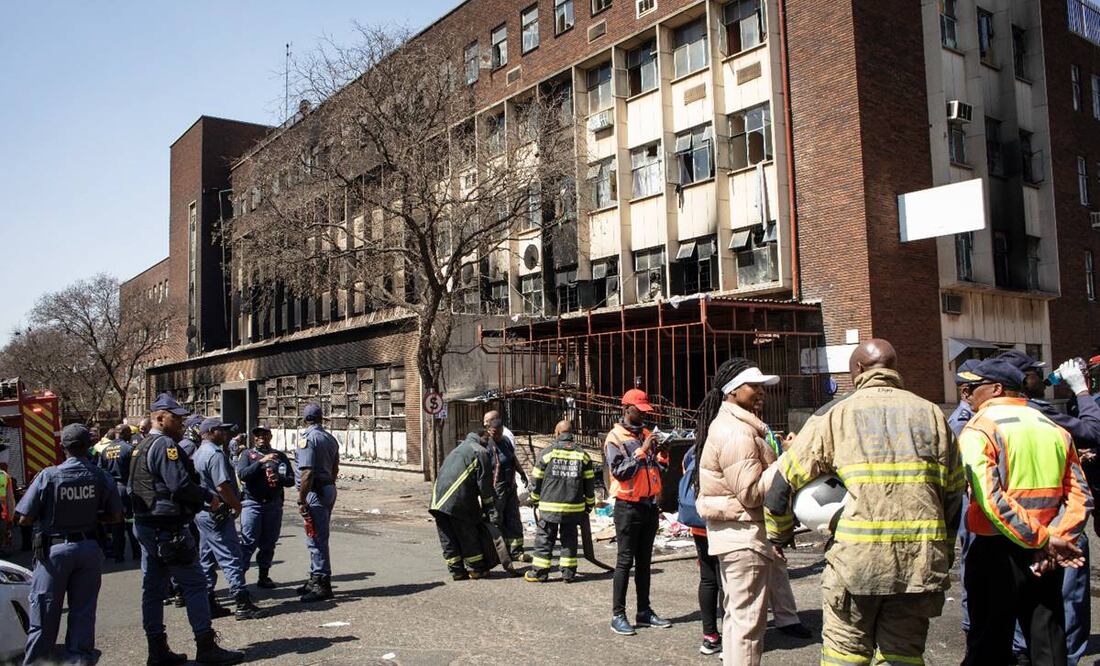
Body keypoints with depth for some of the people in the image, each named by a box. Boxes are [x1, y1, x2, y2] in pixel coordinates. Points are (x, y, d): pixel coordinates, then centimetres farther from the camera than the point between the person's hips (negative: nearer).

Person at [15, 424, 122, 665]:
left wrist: (49, 515, 9)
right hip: (89, 549, 2)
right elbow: (116, 516, 0)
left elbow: (25, 518, -9)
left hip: (54, 549, -2)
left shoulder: (48, 476, -13)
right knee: (83, 615, 12)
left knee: (44, 618, 9)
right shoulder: (101, 477, -6)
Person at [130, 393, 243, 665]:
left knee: (153, 588, 12)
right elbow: (180, 485, -23)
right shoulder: (165, 445, -16)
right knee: (195, 584, -4)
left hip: (145, 526, 10)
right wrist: (209, 497, -9)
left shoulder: (141, 447, 16)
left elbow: (133, 488, 20)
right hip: (168, 528, -10)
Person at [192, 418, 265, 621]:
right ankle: (243, 605, -7)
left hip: (202, 512, 10)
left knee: (206, 559, 14)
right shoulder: (215, 454, -17)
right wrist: (236, 505, -11)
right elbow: (222, 486, -24)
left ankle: (207, 604, 19)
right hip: (217, 514, -10)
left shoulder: (199, 453, 16)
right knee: (231, 558, -8)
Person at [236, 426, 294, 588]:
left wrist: (279, 478, -12)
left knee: (269, 543, 8)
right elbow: (242, 474, -11)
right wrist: (261, 461, -20)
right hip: (252, 503, -3)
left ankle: (264, 576, 17)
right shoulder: (247, 454, 6)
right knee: (248, 542, -8)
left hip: (274, 504, 3)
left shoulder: (280, 456, 12)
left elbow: (291, 480, 8)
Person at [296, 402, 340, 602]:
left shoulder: (307, 438, -14)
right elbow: (335, 469, 17)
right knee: (318, 538, 17)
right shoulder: (330, 438, 13)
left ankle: (322, 585, -1)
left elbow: (307, 473, -21)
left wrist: (301, 500, -17)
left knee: (316, 539, -4)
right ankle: (316, 579, 26)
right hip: (329, 488, 9)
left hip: (315, 492, -9)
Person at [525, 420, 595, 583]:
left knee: (544, 539, 6)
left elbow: (537, 479, 2)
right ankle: (568, 572, 13)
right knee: (569, 539, 11)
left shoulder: (547, 452, -4)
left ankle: (539, 572, 9)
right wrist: (590, 503, 17)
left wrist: (534, 500, 16)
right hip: (574, 508, 2)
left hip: (550, 506, -2)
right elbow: (589, 482, 6)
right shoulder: (582, 455, 3)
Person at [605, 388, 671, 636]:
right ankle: (618, 615, 3)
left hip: (650, 505, 6)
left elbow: (659, 469, 15)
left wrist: (662, 453, -4)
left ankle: (644, 611, 19)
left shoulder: (646, 434, 11)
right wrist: (642, 450, -20)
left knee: (644, 561, 12)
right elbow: (620, 471, -18)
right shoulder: (615, 438, -8)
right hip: (628, 506, -6)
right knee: (625, 561, -3)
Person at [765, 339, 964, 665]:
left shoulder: (837, 413, 3)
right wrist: (943, 553, 21)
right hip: (921, 557, 3)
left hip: (857, 556, -3)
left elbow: (786, 476, 4)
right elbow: (954, 491, 11)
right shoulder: (931, 413, 10)